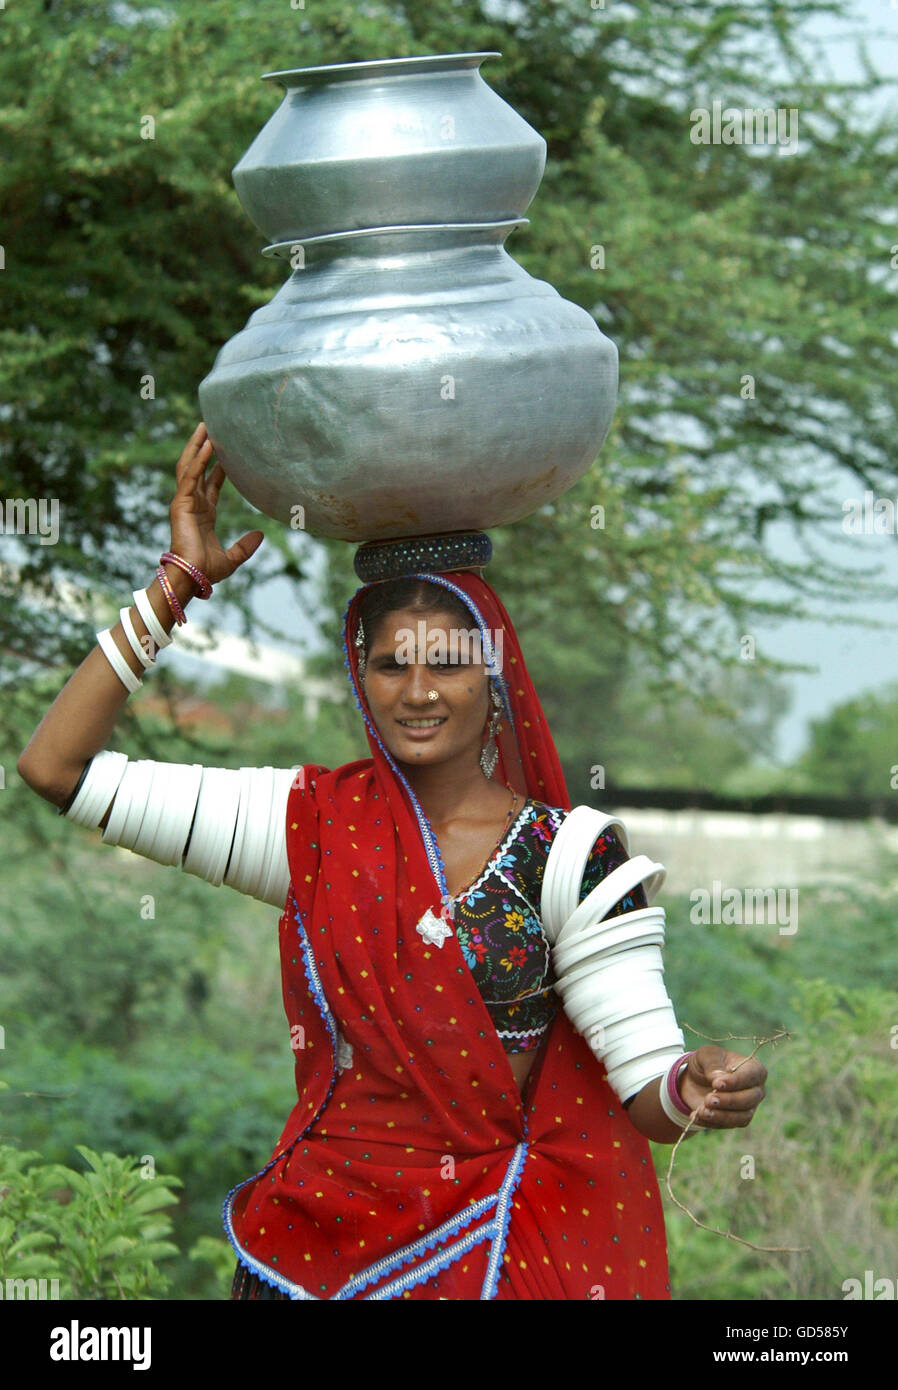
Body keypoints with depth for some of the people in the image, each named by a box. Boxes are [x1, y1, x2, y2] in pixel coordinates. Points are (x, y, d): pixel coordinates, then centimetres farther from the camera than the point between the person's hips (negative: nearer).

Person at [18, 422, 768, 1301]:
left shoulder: (574, 853, -1)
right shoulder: (315, 821, 1)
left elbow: (638, 1098, -5)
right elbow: (54, 765, -2)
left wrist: (694, 1091, -29)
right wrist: (182, 581, -2)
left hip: (520, 1241, -1)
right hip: (329, 1230, 1)